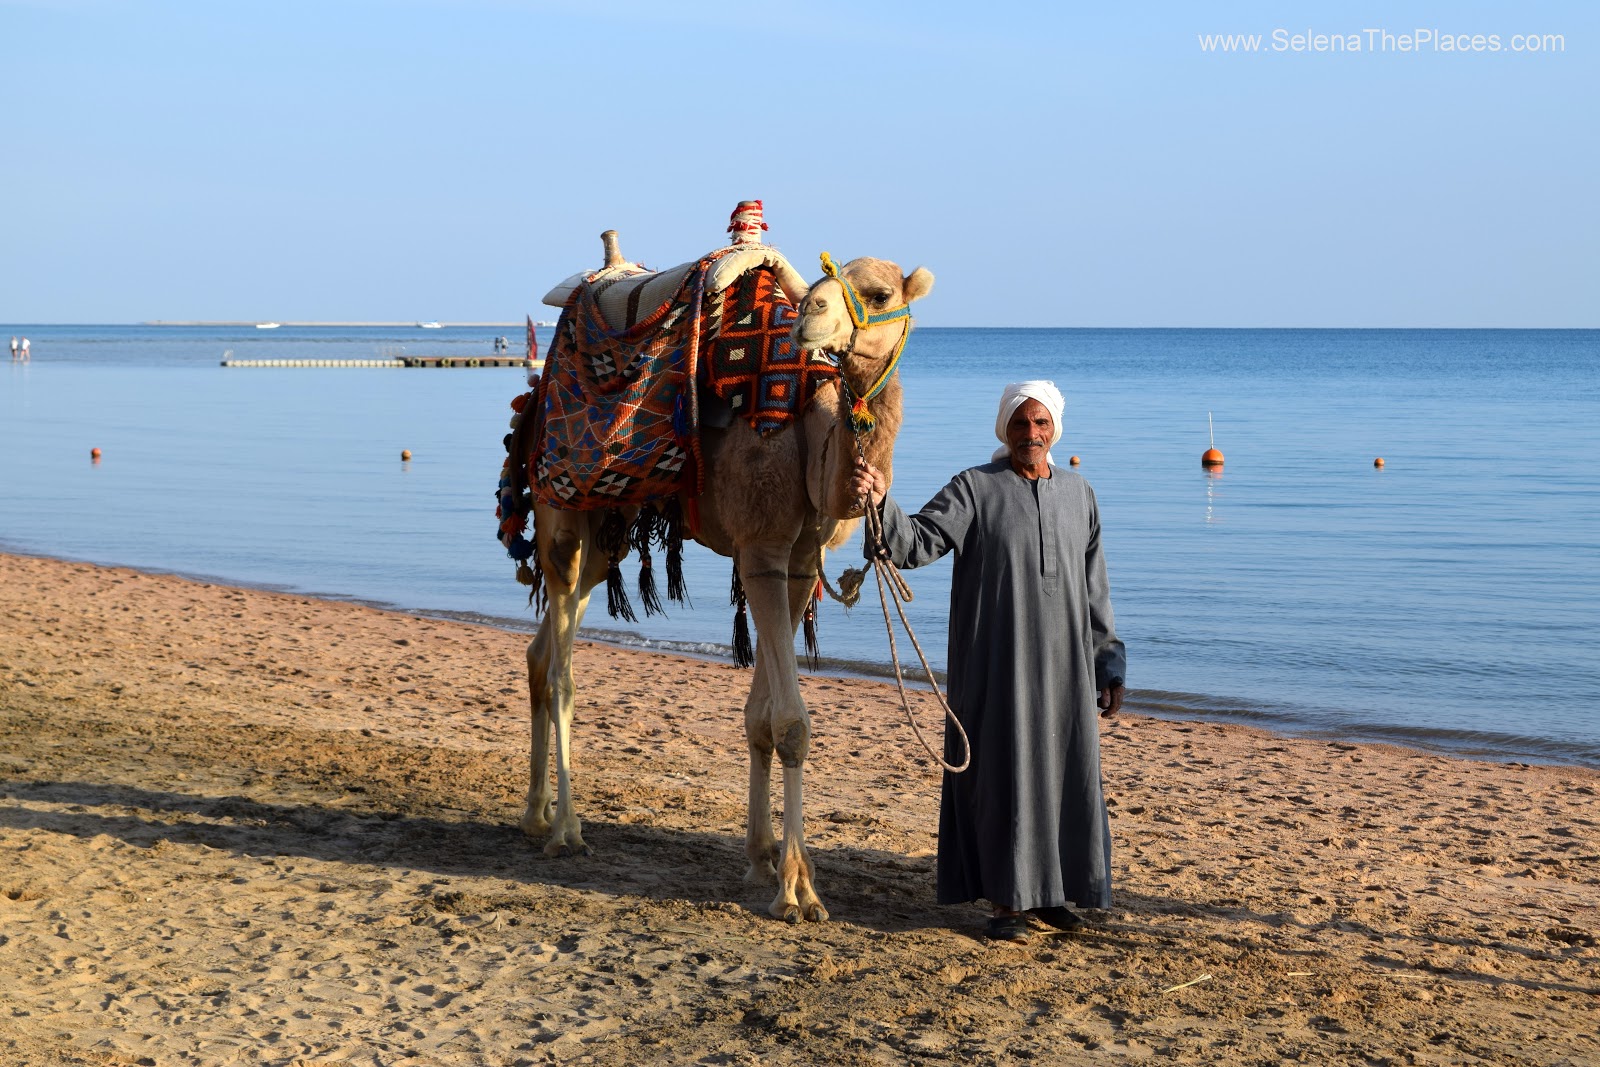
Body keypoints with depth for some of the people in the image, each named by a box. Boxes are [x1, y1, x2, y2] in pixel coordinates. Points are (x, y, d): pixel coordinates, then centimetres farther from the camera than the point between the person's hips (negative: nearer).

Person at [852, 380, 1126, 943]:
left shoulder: (1078, 494, 9)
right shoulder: (974, 489, -3)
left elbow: (1094, 587, 12)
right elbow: (918, 540, -16)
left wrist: (1107, 663, 10)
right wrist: (881, 501, -34)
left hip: (1063, 661, 4)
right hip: (996, 660, -4)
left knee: (1061, 767, 8)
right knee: (1003, 767, -2)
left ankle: (1049, 889, 22)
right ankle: (1006, 900, 8)